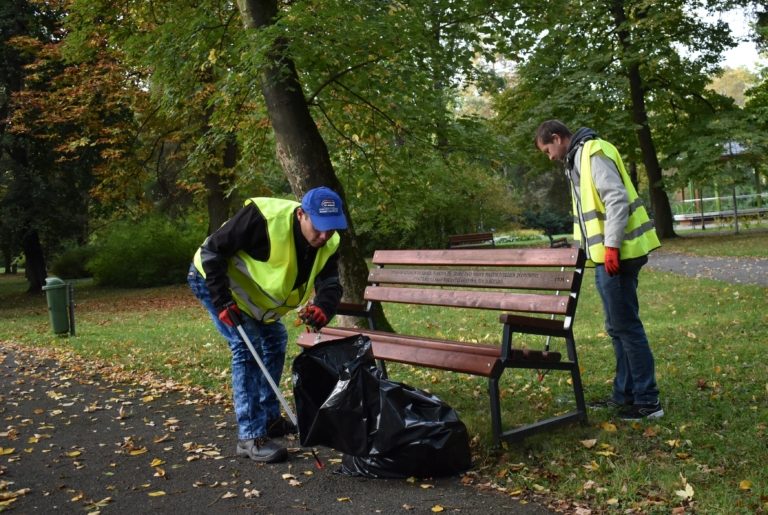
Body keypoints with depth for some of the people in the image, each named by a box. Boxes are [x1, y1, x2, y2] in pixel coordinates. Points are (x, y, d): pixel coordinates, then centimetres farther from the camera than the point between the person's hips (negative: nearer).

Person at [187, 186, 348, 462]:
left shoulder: (328, 244, -15)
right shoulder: (263, 217, -36)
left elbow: (330, 284, -21)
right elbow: (211, 250, -29)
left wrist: (323, 309, -44)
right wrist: (222, 301, -31)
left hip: (251, 290, 8)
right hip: (214, 278, -8)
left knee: (275, 340, 12)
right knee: (247, 346, -17)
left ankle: (270, 418, 27)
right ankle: (250, 436, -13)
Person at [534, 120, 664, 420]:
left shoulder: (593, 153, -10)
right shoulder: (577, 160, 21)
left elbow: (617, 198, -19)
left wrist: (611, 245, -22)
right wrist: (584, 246, 23)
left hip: (617, 253, -10)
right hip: (606, 254, 10)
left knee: (625, 326, -6)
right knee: (617, 327, 14)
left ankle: (648, 401, 2)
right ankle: (624, 395, 23)